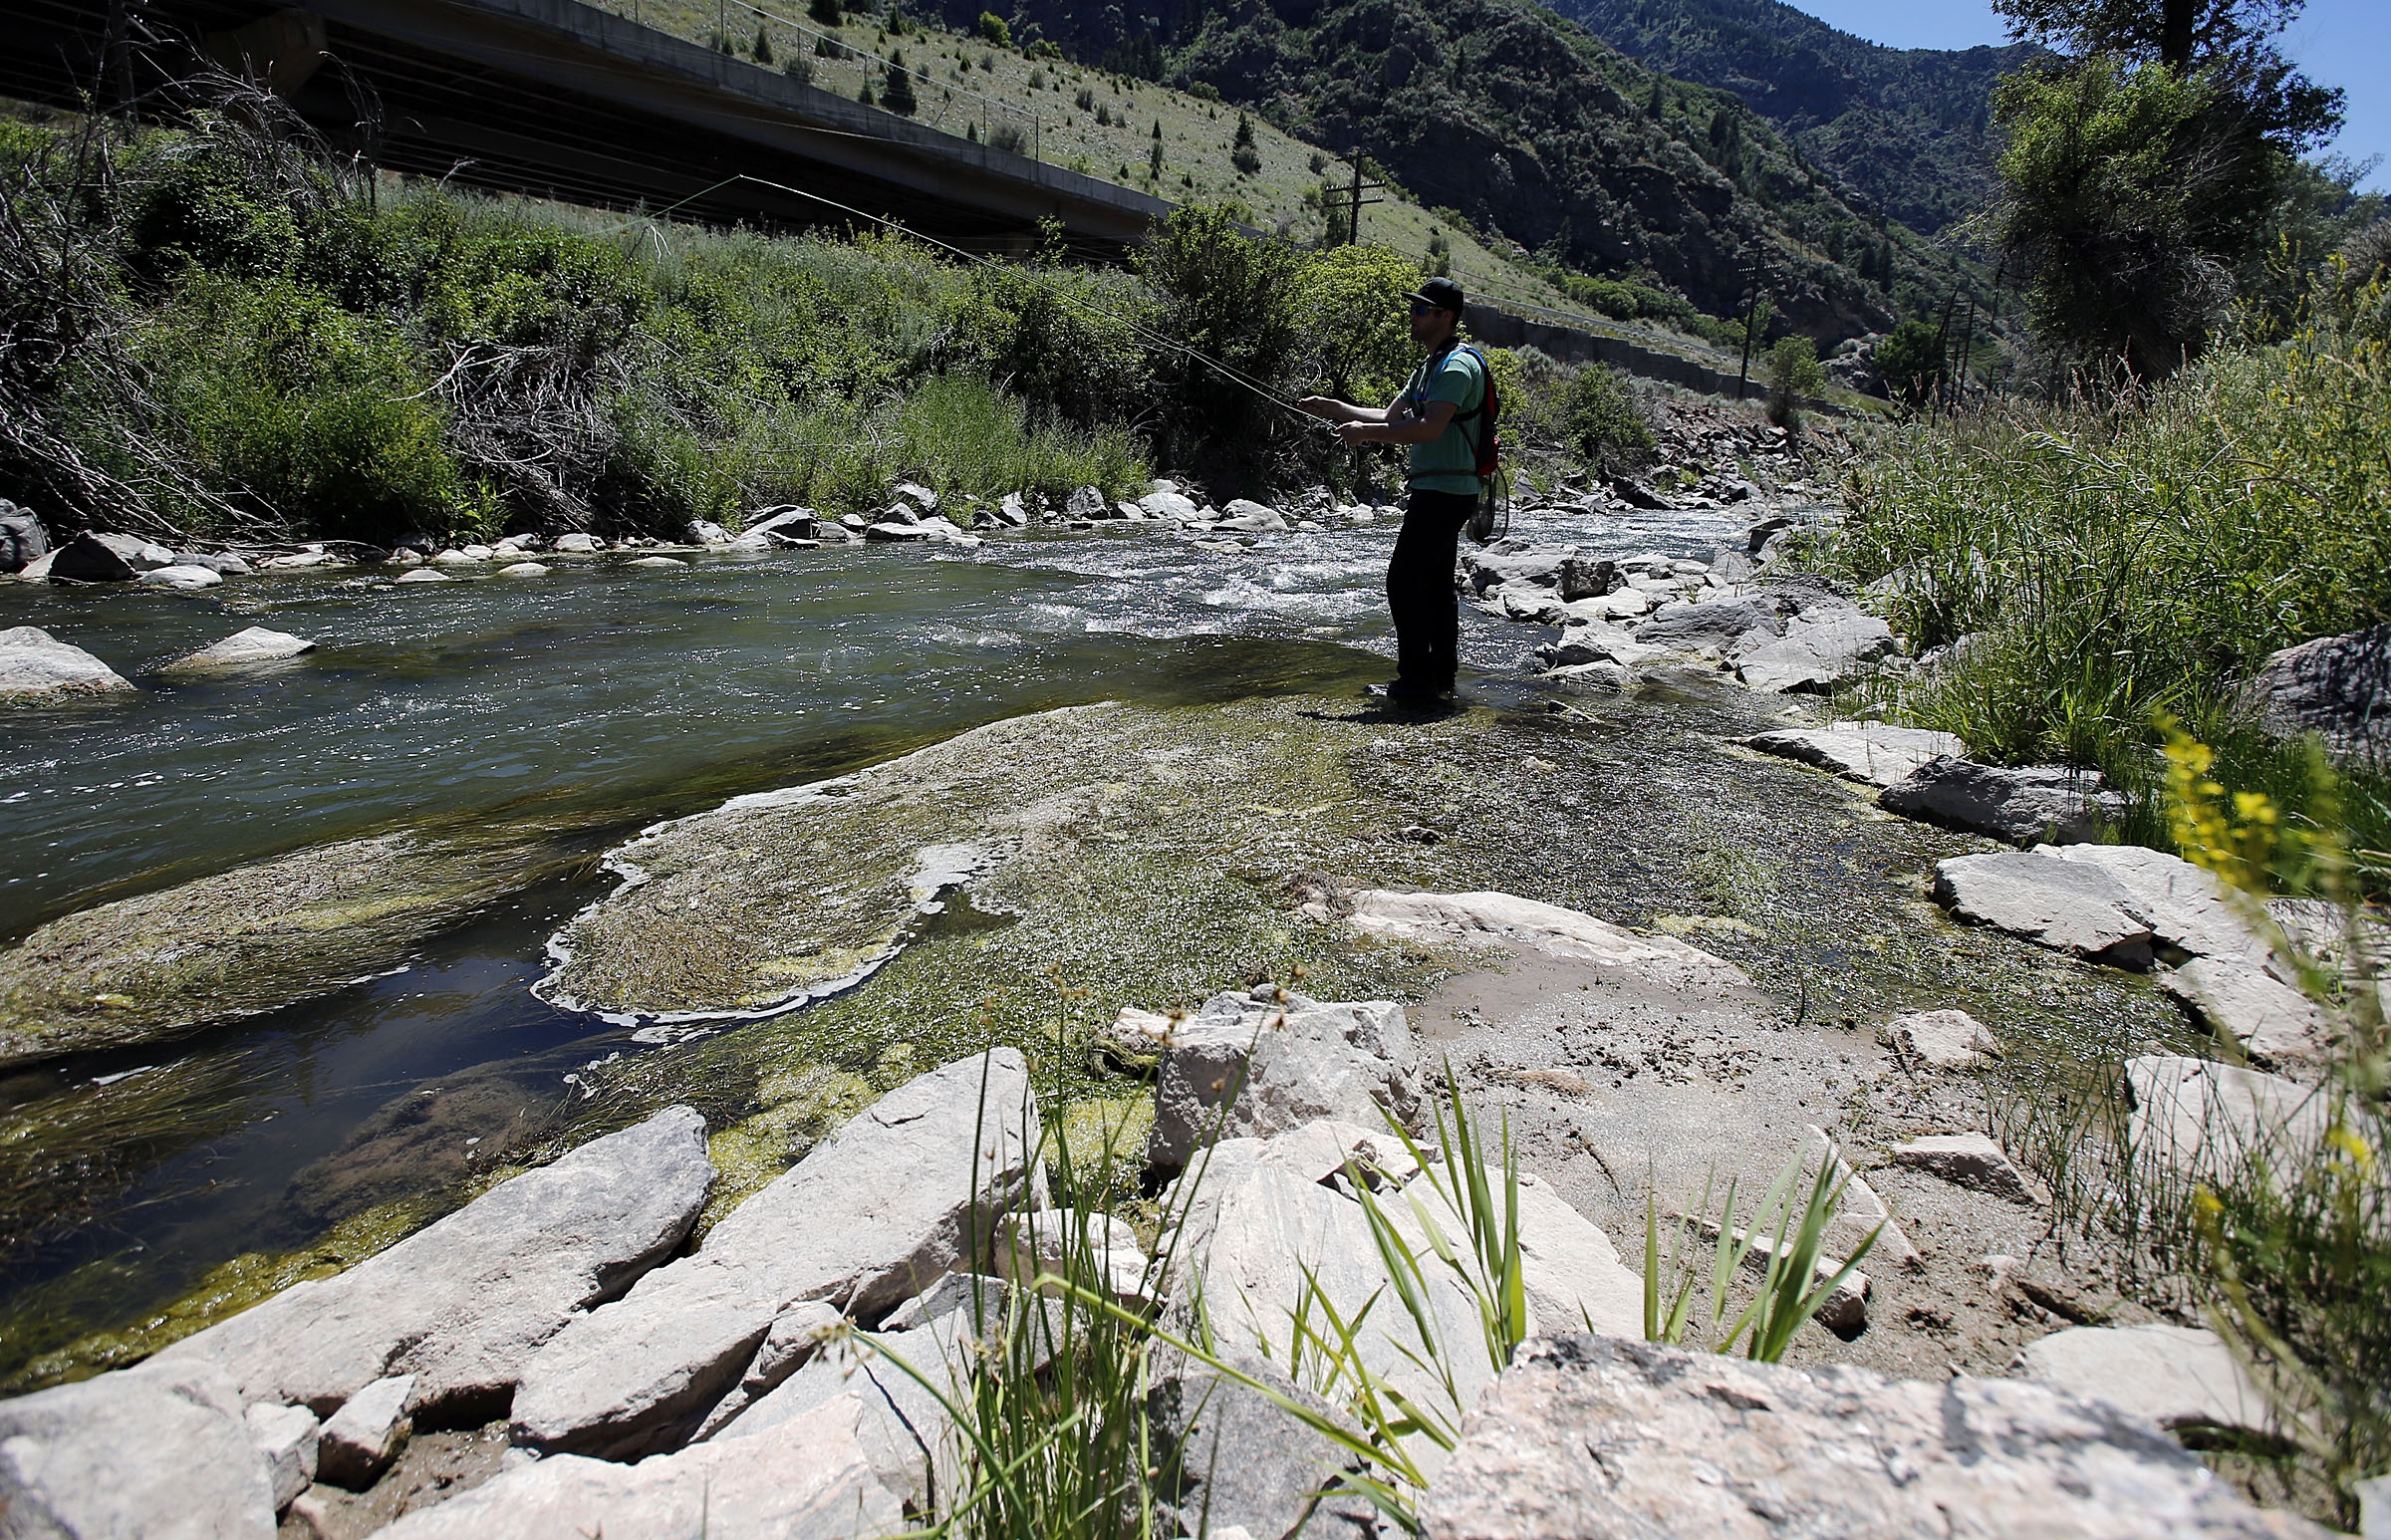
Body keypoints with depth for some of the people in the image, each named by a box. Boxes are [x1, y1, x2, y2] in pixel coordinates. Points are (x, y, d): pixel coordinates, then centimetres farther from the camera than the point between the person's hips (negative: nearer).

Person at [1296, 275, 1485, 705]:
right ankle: (1441, 676, 18)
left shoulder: (1457, 366, -14)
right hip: (1443, 491, 11)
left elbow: (1429, 428, -26)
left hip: (1443, 492, -11)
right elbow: (1390, 418, 23)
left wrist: (1364, 433, -19)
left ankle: (1417, 681, -8)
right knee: (1435, 582, 12)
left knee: (1404, 579, -11)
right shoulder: (1430, 367, 20)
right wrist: (1335, 408, 14)